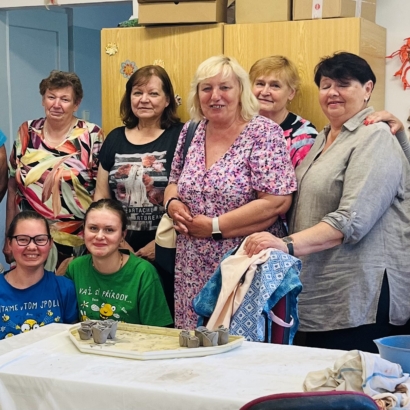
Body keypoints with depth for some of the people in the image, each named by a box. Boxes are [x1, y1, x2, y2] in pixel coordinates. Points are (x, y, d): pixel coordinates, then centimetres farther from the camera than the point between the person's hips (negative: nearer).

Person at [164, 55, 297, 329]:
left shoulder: (263, 133, -9)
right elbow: (174, 183, 20)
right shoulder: (191, 131, 9)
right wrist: (172, 203, -3)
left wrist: (215, 226, -16)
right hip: (193, 271, 5)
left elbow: (277, 203, -17)